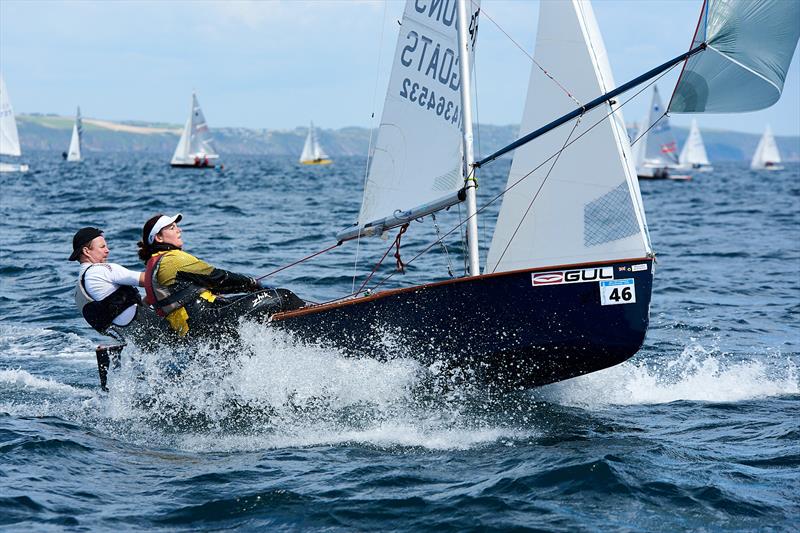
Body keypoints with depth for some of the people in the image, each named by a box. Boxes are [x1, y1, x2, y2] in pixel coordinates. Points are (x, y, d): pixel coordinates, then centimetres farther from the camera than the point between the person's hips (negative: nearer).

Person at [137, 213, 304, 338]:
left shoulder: (153, 264, 21)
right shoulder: (171, 259, -10)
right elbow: (215, 277, -7)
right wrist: (252, 283, 5)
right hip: (208, 325, -10)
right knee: (282, 298, -9)